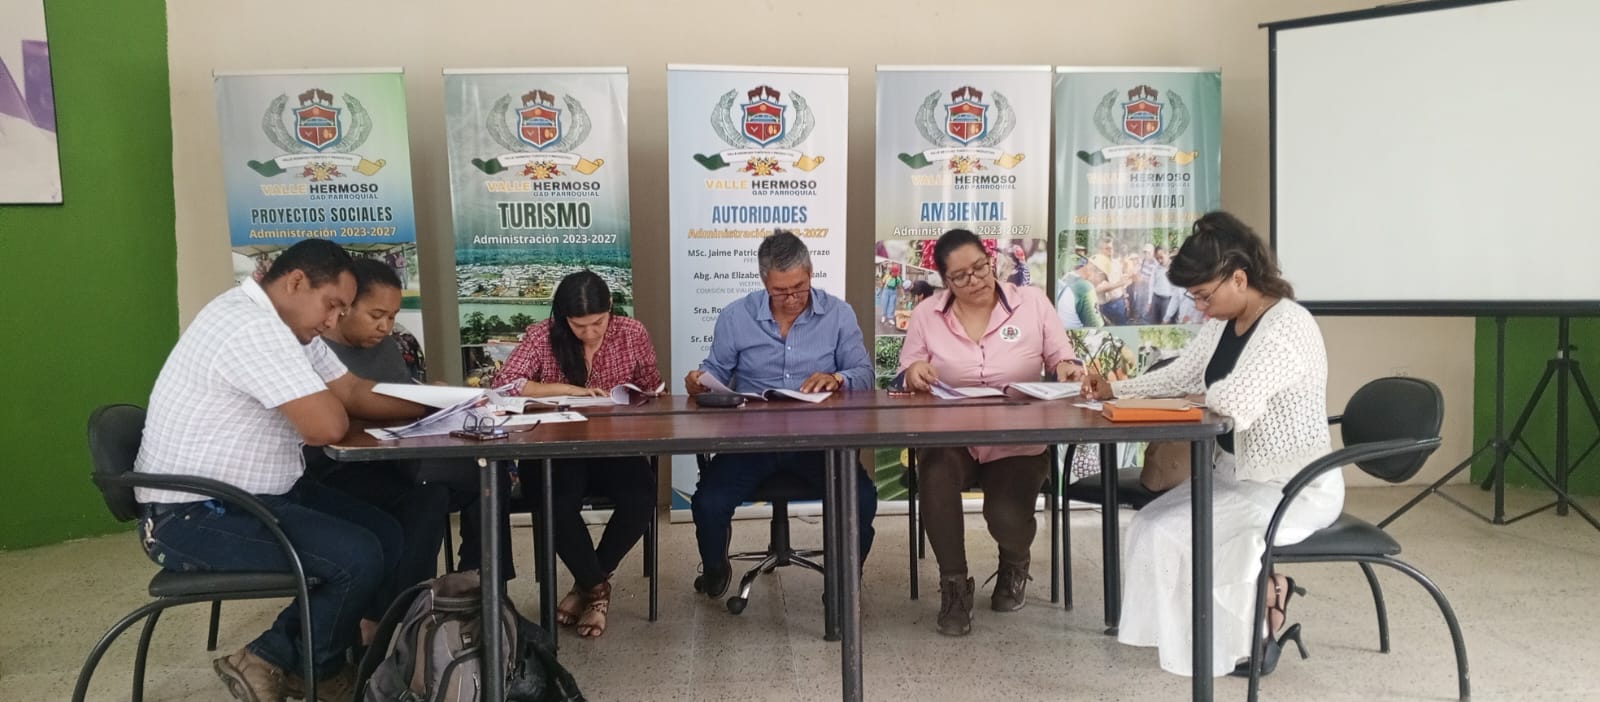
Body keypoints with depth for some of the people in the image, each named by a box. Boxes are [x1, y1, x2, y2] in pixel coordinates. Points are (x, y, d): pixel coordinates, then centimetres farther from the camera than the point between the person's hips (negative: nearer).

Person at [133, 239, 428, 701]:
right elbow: (328, 426, -29)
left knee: (385, 536, 3)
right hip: (194, 516, -11)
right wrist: (331, 405, -4)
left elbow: (355, 392, 11)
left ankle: (273, 658, 8)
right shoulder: (252, 326, -24)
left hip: (251, 495, 11)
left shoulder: (285, 323, 10)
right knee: (359, 557, -21)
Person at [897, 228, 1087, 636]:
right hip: (950, 441, 0)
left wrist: (1066, 368, -19)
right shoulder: (926, 315, 3)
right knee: (935, 477, -34)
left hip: (1018, 443, 0)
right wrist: (914, 373, -17)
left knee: (1008, 516, -24)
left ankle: (1014, 565, 20)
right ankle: (953, 584, -9)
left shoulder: (1033, 303, 2)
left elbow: (1062, 361, 4)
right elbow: (905, 381, 7)